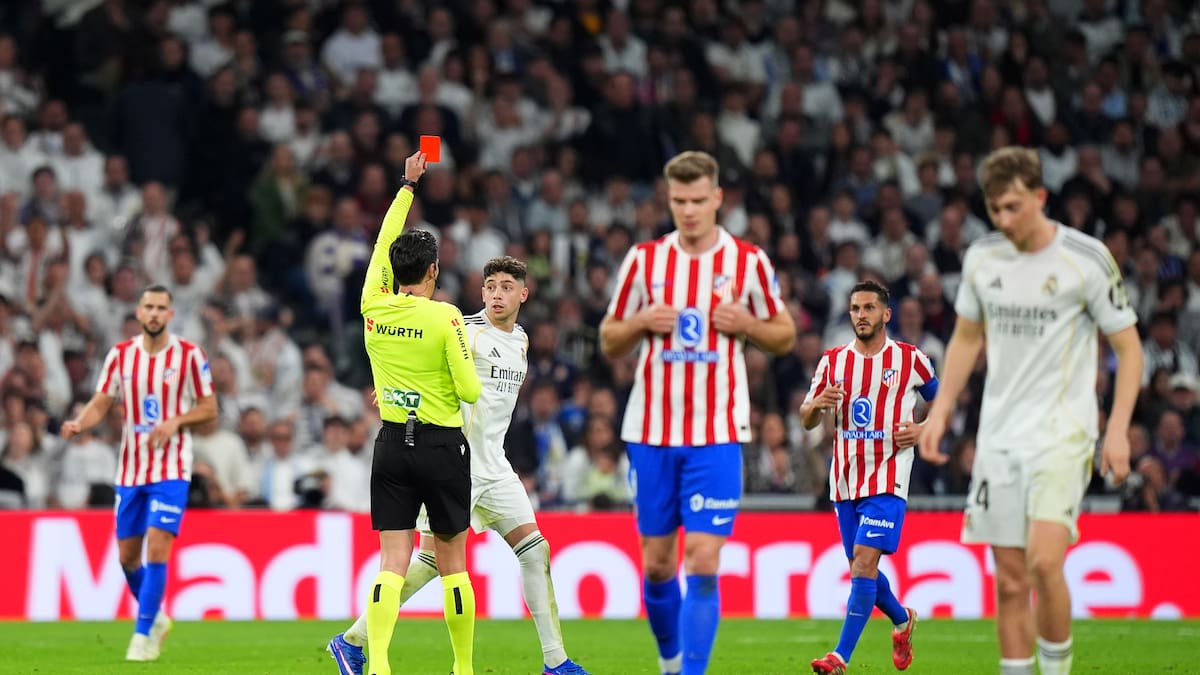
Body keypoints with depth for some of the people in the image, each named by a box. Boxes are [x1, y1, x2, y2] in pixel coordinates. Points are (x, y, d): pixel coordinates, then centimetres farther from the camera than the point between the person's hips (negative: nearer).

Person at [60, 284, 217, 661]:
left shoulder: (190, 355, -5)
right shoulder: (120, 355, 3)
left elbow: (209, 408, -1)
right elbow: (101, 403, 3)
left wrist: (175, 421, -18)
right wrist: (79, 424, -18)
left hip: (171, 470, -4)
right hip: (130, 470, 4)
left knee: (157, 550, -15)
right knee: (127, 555, 8)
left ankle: (143, 635, -9)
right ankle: (155, 617, 31)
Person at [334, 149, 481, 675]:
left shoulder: (374, 309, 0)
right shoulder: (445, 318, -11)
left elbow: (383, 246, 17)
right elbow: (470, 390, -12)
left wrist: (408, 185, 27)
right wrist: (470, 369, 12)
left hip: (392, 444, 3)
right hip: (443, 445, -3)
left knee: (393, 562, -1)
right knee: (452, 564, 6)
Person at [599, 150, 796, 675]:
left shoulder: (749, 262, 0)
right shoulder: (644, 259, 4)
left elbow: (785, 336, 10)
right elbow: (609, 342, 11)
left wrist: (744, 323, -10)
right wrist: (641, 322, -10)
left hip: (717, 434, -2)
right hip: (651, 430, 2)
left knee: (703, 561, -12)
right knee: (656, 561, 8)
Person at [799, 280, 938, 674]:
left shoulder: (911, 360, 0)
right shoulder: (833, 361, 8)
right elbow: (806, 420, 11)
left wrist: (922, 430, -6)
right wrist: (818, 404, -12)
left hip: (887, 480, -5)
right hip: (845, 480, 5)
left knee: (864, 562, -17)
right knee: (861, 568, 11)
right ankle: (902, 620, 40)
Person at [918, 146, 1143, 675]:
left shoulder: (1087, 258, -8)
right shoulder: (981, 258, 6)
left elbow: (1128, 346, -2)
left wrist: (1118, 431, -11)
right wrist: (940, 411, 12)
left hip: (1062, 429, -5)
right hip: (998, 433, 5)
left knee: (1044, 560, -21)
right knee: (1010, 581, 3)